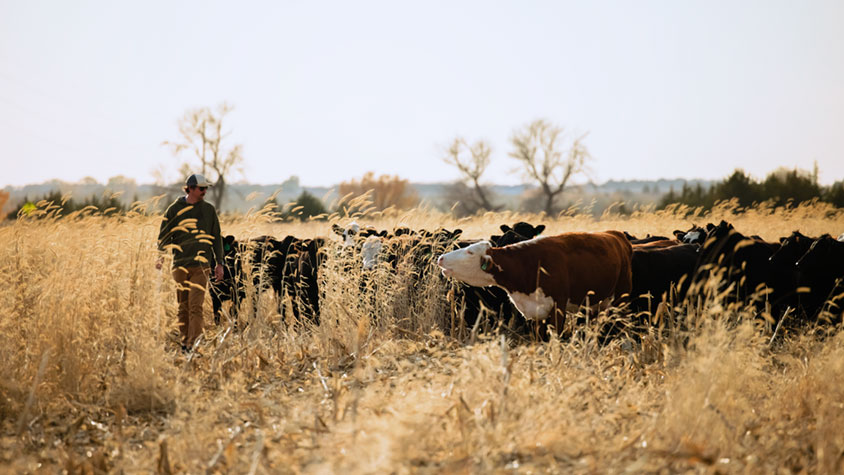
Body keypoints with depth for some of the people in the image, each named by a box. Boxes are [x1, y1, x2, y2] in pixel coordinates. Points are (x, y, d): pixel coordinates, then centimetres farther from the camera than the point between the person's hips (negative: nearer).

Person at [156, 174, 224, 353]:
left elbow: (216, 238, 15)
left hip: (201, 265, -1)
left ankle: (193, 345, -14)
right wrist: (160, 257, -5)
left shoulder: (209, 209, 9)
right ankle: (184, 343, 17)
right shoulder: (174, 209, 5)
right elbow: (164, 236, 9)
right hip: (180, 264, 1)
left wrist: (219, 264, 12)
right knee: (183, 307, 6)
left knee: (195, 306, -11)